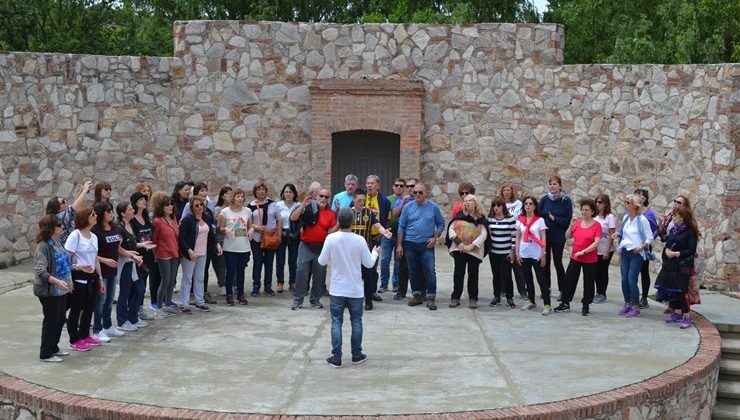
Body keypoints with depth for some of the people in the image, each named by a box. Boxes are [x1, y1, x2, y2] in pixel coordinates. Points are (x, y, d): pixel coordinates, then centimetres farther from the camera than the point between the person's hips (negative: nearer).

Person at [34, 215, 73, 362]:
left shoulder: (57, 243, 6)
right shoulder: (43, 246, -20)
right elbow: (40, 271, -26)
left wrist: (68, 282, 21)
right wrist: (57, 281, -36)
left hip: (61, 290, 8)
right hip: (49, 291, -8)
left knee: (60, 320, 16)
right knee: (51, 321, 2)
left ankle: (54, 348, 32)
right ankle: (46, 354, 14)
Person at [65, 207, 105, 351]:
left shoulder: (93, 237, 10)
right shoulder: (75, 235, -14)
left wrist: (100, 279, 17)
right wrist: (78, 267, -31)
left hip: (92, 277, 8)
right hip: (79, 278, -8)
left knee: (90, 308, 14)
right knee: (76, 309, 1)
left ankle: (85, 335, 30)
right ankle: (74, 341, 11)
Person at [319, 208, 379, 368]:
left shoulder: (331, 238, -11)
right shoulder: (359, 240, -10)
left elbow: (322, 262, -4)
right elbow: (369, 264, -2)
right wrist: (375, 253, 18)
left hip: (337, 290, 0)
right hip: (355, 289, 0)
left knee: (336, 323, 5)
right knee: (356, 322, 14)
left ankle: (336, 358, 3)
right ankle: (357, 355, 21)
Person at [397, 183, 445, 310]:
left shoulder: (433, 207, 0)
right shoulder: (408, 207, 2)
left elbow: (441, 224, 7)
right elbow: (401, 227, 4)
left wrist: (435, 238, -6)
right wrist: (399, 245, 1)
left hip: (427, 245, -2)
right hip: (410, 245, 2)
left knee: (430, 272, -6)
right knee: (413, 272, 9)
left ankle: (431, 298, -2)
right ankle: (417, 296, 20)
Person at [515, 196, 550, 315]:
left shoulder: (540, 220, -3)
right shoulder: (520, 220, 6)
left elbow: (543, 238, -4)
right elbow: (518, 238, 9)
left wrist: (543, 254, -9)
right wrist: (517, 253, 2)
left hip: (536, 255, -4)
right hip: (524, 255, 4)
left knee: (542, 279, -4)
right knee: (528, 279, 11)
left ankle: (547, 304, -3)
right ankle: (531, 302, 23)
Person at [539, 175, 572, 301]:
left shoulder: (566, 201, -4)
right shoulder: (544, 199, 3)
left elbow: (568, 220, -7)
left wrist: (555, 219, -17)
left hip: (558, 237, -3)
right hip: (544, 235, 3)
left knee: (558, 262, -2)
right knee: (545, 262, 8)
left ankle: (563, 290, 6)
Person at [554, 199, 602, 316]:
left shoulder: (596, 225, -8)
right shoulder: (577, 223, 5)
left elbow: (597, 242, -16)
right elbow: (567, 237, 6)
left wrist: (583, 251, -20)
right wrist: (571, 226, -9)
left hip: (590, 260, -4)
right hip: (575, 258, 4)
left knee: (588, 283, 5)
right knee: (569, 280, 7)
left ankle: (585, 306, 17)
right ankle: (565, 304, 17)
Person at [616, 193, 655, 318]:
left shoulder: (642, 219, -10)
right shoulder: (625, 218, 8)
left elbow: (650, 238, -7)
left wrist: (641, 247, -19)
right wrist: (619, 246, 10)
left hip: (636, 254, -6)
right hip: (625, 252, 6)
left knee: (632, 280, -8)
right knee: (624, 279, 5)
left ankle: (636, 306, 4)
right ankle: (627, 303, 21)